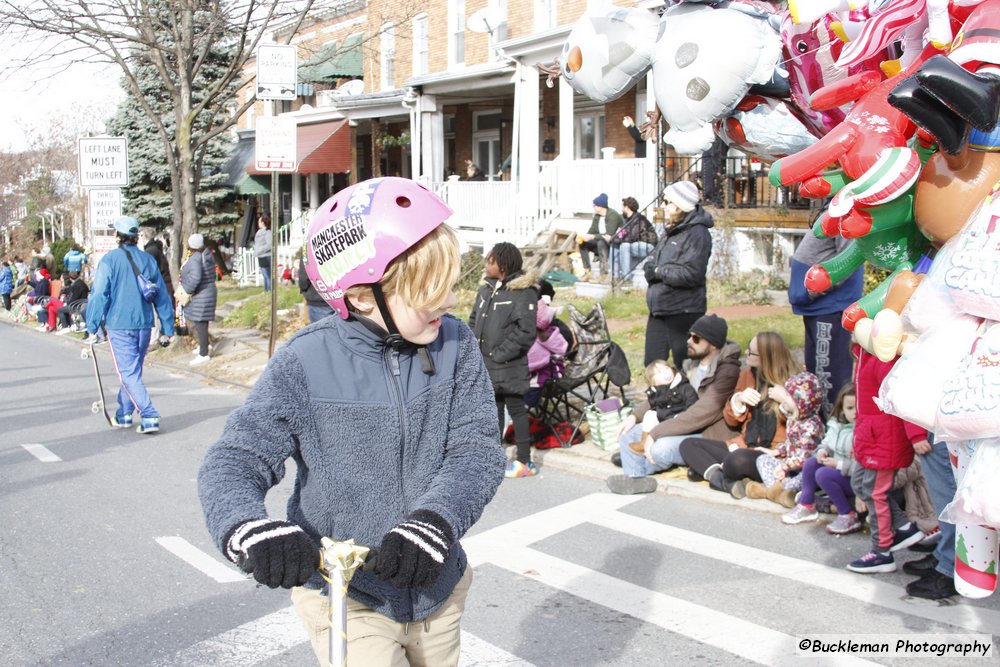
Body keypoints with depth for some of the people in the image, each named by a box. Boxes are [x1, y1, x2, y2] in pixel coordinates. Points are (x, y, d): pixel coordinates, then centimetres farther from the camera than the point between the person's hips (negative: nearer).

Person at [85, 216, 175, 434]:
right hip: (144, 325, 5)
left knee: (129, 373, -2)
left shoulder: (109, 260, -8)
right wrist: (167, 329, 13)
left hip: (119, 326, -4)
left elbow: (99, 295, -10)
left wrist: (92, 327, -4)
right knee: (133, 370, 18)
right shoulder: (148, 260, 4)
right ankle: (124, 414, 30)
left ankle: (150, 417, -13)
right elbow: (162, 296, 7)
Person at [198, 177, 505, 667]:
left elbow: (478, 448, -15)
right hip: (345, 597, -3)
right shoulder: (306, 364, -17)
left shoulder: (455, 344, -10)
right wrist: (248, 527, -38)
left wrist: (435, 520, -35)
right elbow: (231, 464, -16)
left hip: (437, 587, 4)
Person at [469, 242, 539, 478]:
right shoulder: (486, 289, 10)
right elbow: (474, 321, 17)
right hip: (485, 365, 7)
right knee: (492, 410, 16)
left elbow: (525, 332, -18)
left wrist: (500, 354, -16)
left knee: (516, 409, 2)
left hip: (509, 367, -7)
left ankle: (524, 461, 12)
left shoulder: (523, 293, -13)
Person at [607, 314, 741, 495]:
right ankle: (635, 479, -22)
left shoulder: (727, 372, -18)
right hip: (681, 428, 9)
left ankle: (634, 468, -2)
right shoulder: (691, 364, 9)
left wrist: (656, 433, -27)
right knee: (629, 432, -2)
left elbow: (702, 413, -26)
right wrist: (635, 415, -1)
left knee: (661, 448, -32)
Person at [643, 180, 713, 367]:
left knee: (684, 365, 3)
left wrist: (659, 271, -15)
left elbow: (691, 274, -24)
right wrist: (650, 268, -6)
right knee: (653, 364, 17)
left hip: (683, 312, -9)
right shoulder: (671, 230, 13)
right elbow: (654, 262, 17)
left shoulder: (697, 234, -15)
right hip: (659, 309, 9)